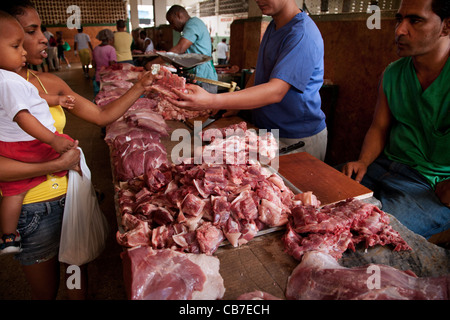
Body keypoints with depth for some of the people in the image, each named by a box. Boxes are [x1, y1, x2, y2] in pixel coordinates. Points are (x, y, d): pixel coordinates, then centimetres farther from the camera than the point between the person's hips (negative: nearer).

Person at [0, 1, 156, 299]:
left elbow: (102, 115, 6)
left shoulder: (50, 82, 3)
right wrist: (58, 163, -22)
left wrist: (139, 88, -2)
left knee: (79, 273, 24)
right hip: (32, 209, -5)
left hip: (71, 193, 5)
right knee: (46, 290, 18)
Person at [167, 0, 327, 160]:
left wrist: (212, 101, -43)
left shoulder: (303, 33, -23)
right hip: (266, 129, 8)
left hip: (299, 138, -8)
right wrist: (238, 105, 5)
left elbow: (276, 91, -34)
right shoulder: (273, 27, 7)